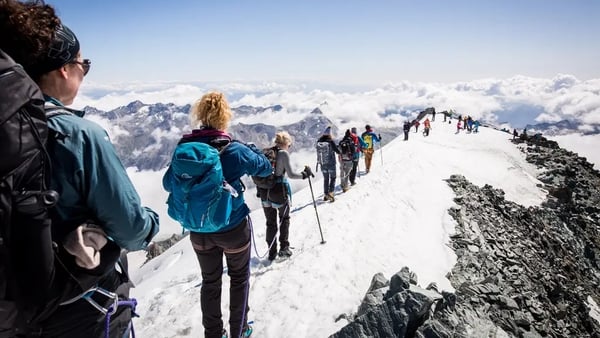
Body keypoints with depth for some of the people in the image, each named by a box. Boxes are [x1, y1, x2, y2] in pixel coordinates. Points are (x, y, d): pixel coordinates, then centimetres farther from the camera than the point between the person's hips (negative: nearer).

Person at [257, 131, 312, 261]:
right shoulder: (283, 153, -10)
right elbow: (291, 174, -13)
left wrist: (260, 190, 21)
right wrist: (305, 174, 1)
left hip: (264, 191, 5)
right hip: (279, 191, -5)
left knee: (270, 222, 15)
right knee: (284, 218, 18)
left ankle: (272, 252, 19)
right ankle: (284, 248, 15)